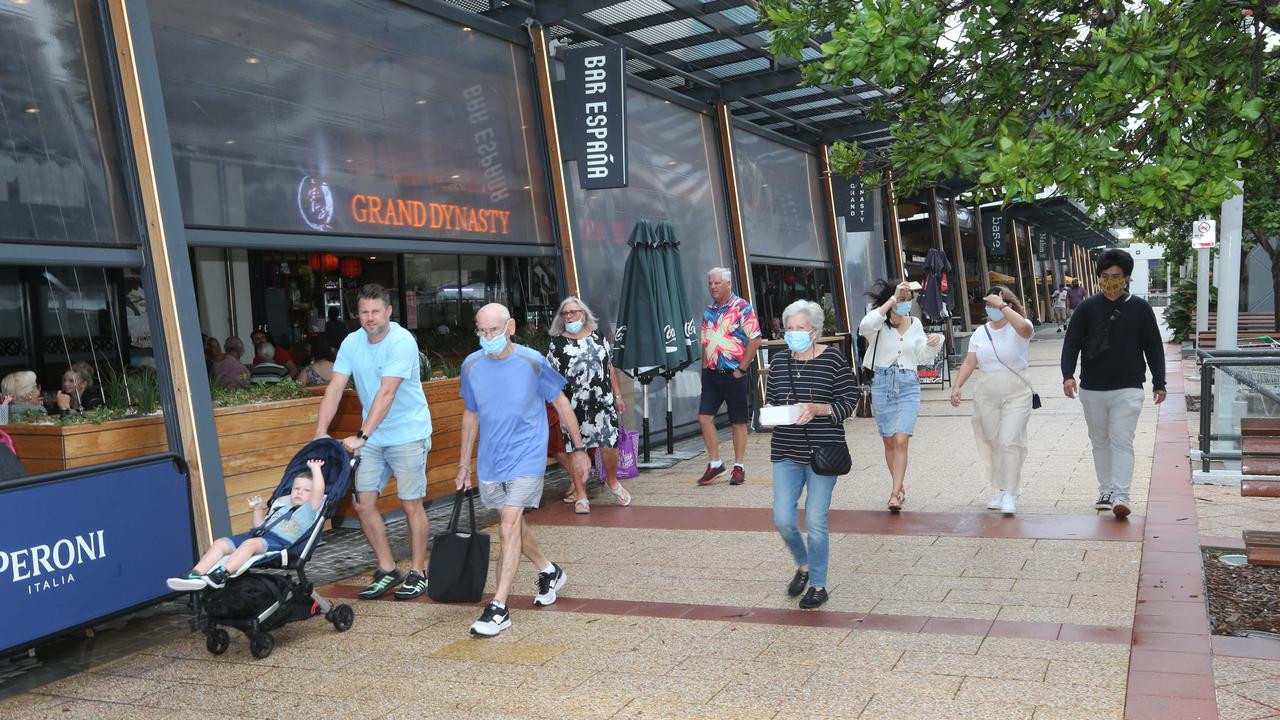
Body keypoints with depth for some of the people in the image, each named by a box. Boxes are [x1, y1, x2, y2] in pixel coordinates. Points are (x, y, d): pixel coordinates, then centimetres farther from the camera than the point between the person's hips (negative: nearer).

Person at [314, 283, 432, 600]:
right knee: (363, 503, 3)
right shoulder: (352, 343, 0)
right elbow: (335, 389, -5)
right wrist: (320, 432, -16)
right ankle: (387, 570, 17)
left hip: (408, 434, -6)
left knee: (411, 504, 0)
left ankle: (417, 572, 15)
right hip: (372, 436, 6)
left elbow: (386, 393, -26)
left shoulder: (402, 342, -19)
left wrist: (361, 436, -31)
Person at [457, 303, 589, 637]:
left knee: (509, 526, -14)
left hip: (526, 457, -5)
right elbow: (470, 415, 12)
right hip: (489, 460, 5)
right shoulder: (471, 365, -1)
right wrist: (463, 465, 14)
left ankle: (498, 608, -10)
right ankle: (549, 572, 43)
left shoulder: (532, 362, -12)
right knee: (513, 524, 18)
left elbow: (562, 405, 0)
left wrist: (578, 449, 5)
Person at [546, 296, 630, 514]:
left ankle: (612, 482, 27)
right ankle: (581, 496, 14)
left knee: (609, 443, -1)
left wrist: (617, 396, 13)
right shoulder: (558, 342, 2)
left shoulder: (598, 337, 10)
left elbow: (610, 367, 15)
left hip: (603, 401, 2)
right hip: (574, 406, -2)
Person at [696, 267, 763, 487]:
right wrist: (705, 365, 7)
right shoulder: (708, 311, 11)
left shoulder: (742, 308, -8)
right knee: (704, 417, -1)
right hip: (712, 374, 6)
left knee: (738, 422, 4)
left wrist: (742, 368, -14)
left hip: (735, 375, -6)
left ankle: (739, 467, 15)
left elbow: (755, 339, -13)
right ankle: (714, 464, 11)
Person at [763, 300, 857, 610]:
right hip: (786, 453, 4)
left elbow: (848, 403, -5)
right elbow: (769, 399, 16)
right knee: (783, 520, 1)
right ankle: (803, 565, 31)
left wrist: (816, 409, -20)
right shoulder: (779, 360, 7)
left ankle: (818, 585, 19)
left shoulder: (834, 360, -6)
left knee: (815, 521, 0)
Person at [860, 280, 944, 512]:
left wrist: (933, 344, -8)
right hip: (882, 384, -1)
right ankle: (900, 487, 26)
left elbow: (924, 357, 13)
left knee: (901, 440, -11)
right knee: (889, 441, 8)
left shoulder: (915, 324, 8)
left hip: (908, 385, 1)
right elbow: (866, 326, -30)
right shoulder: (881, 323, -4)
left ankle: (895, 494, -11)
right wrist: (892, 300, -29)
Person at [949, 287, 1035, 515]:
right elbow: (969, 363, 7)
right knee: (993, 443, 10)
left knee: (1010, 442, -11)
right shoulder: (981, 332, 9)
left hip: (1016, 394, -5)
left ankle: (1010, 495, -7)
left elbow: (1024, 328, -32)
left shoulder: (1018, 328, -6)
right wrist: (957, 386, -5)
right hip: (986, 395, 5)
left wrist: (1001, 306, -24)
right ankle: (1000, 490, 21)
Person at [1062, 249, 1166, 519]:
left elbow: (1154, 347, 7)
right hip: (1092, 389, 2)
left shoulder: (1140, 309, 0)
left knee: (1122, 441, -10)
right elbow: (1071, 343, -1)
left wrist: (1159, 383, 8)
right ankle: (1105, 492, 24)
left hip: (1128, 388, -2)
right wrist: (1068, 374, -15)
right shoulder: (1087, 308, 0)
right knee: (1100, 441, 13)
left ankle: (1120, 497, -13)